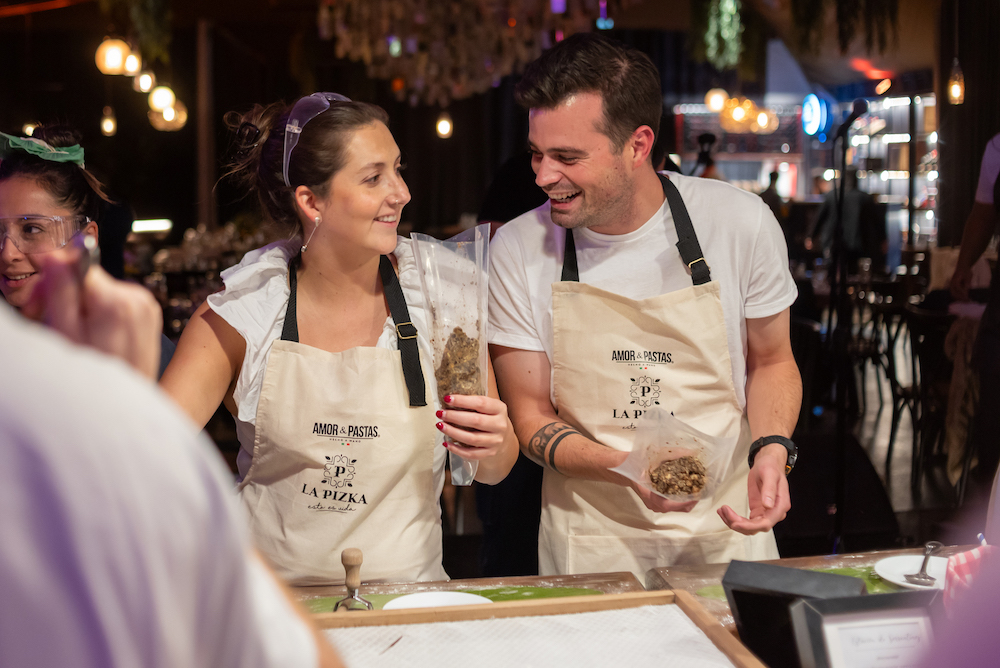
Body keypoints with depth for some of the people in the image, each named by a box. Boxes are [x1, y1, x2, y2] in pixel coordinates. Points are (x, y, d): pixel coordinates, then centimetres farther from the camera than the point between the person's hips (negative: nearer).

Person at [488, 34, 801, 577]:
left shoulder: (739, 222, -10)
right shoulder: (518, 250, -10)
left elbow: (770, 361, 6)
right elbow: (530, 417, -4)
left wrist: (771, 448, -14)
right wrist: (632, 466, -23)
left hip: (725, 532, 0)